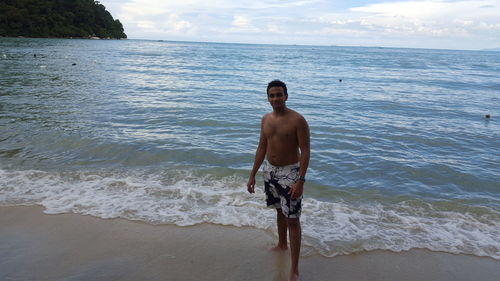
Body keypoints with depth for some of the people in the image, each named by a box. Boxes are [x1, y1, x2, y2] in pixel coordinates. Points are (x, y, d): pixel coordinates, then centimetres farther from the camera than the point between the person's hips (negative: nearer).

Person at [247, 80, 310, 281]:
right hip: (270, 171, 6)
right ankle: (282, 244, 45)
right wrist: (253, 175, 10)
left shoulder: (297, 120, -16)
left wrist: (300, 180, -24)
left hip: (290, 173, -6)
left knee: (292, 219, -4)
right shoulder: (266, 119, 3)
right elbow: (262, 147, 10)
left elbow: (305, 151, -17)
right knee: (279, 210, 23)